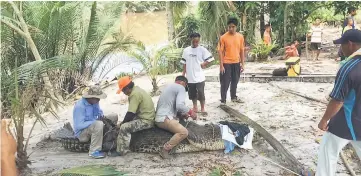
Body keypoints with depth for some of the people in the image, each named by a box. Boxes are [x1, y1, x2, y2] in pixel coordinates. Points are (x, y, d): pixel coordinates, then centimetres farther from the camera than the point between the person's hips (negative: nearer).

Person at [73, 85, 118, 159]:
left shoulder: (94, 102, -1)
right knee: (99, 124, -39)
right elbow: (79, 125, -29)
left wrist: (102, 116, -7)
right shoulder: (79, 106, -25)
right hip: (82, 132, -9)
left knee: (114, 116, 2)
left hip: (93, 125, 9)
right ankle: (94, 151, -30)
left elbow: (99, 112, 17)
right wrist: (95, 121, -26)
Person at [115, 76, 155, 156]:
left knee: (124, 127, -19)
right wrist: (123, 122, 10)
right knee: (126, 122, 21)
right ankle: (119, 146, 25)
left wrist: (121, 124, -6)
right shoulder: (136, 89, 10)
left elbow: (130, 114, -21)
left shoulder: (135, 94, -21)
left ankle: (121, 151, -6)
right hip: (147, 117, 11)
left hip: (146, 121, -11)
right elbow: (132, 111, 15)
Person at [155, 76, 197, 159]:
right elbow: (179, 105, -20)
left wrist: (182, 114, 22)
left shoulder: (169, 86, 26)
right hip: (165, 118, -10)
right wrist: (191, 112, -7)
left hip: (159, 118, 10)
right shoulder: (181, 87, -4)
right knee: (184, 132, -22)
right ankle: (165, 149, -16)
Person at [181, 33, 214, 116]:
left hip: (199, 76, -3)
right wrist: (183, 74, 9)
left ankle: (202, 109, 11)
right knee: (192, 93, 13)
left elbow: (210, 59, -1)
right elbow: (184, 64, 10)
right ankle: (195, 107, 29)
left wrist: (203, 64, -11)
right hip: (190, 77, 3)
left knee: (201, 93, -4)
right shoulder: (186, 50, 5)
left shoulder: (202, 49, -4)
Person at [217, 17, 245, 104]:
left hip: (236, 63, 4)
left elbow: (242, 50, 7)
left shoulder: (240, 37, 1)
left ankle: (234, 97, 35)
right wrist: (221, 65, -13)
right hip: (226, 63, -4)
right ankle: (223, 100, 10)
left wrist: (242, 63, 5)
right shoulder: (223, 37, -10)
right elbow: (220, 51, -9)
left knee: (235, 81, 18)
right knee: (225, 83, 0)